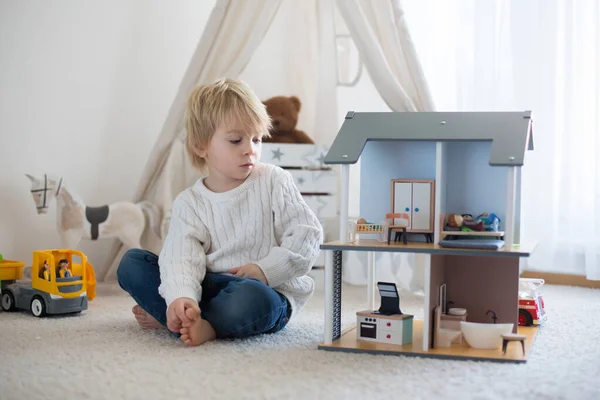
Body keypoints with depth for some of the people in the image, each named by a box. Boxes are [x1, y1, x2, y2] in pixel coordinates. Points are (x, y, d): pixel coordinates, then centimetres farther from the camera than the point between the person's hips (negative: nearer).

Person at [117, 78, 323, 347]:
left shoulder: (274, 182, -1)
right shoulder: (189, 203, 1)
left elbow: (308, 235, -5)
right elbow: (181, 258, -14)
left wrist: (266, 269, -16)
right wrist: (182, 297, -35)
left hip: (269, 290, -3)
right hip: (209, 287, 3)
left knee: (251, 298, -40)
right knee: (131, 263, -6)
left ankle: (166, 317, -21)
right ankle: (182, 316, -24)